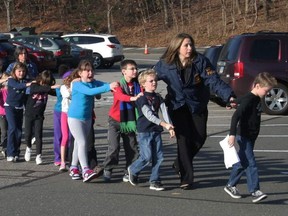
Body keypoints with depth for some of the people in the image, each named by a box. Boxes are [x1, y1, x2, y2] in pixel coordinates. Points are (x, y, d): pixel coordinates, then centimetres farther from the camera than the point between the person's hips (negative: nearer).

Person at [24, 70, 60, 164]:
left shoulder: (47, 88, -2)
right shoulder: (34, 86, -14)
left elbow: (56, 93, -8)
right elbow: (40, 89, -35)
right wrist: (51, 87, -47)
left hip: (39, 115, 1)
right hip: (29, 114, -1)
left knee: (38, 135, -5)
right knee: (28, 134, 4)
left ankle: (38, 156, 1)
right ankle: (29, 148, 33)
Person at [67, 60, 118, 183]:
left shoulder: (94, 83, 2)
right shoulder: (77, 85, -18)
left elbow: (105, 85, -11)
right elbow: (90, 91, -34)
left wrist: (114, 86, -36)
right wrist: (108, 87, -42)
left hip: (87, 118, 7)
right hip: (75, 117, -6)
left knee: (78, 143, 15)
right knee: (82, 142, -15)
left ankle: (74, 168, 26)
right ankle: (85, 170, -20)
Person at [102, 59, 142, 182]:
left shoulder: (137, 85, 1)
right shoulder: (119, 85, -12)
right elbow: (120, 96, -33)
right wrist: (133, 98, -50)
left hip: (130, 121, 4)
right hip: (116, 120, -4)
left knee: (132, 147, 3)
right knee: (114, 147, -9)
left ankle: (129, 172, 15)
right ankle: (107, 170, 9)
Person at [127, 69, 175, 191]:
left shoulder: (158, 98, 11)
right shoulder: (142, 98, -10)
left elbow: (164, 112, 2)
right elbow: (148, 115, -20)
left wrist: (170, 127, -12)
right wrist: (164, 124, -29)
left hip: (156, 131, 6)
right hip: (144, 131, -6)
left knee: (158, 157, 1)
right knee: (147, 157, -9)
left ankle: (154, 181, 9)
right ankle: (133, 170, 18)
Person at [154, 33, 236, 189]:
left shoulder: (200, 61, -11)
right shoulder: (165, 65, -8)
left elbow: (214, 81, -17)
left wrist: (228, 96, -30)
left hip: (197, 106, 2)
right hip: (177, 106, -2)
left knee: (200, 137, 0)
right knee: (184, 138, -10)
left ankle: (180, 163, 28)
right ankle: (186, 179, -2)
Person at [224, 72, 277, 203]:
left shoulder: (257, 99, 10)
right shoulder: (248, 100, -19)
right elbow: (236, 116, -27)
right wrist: (232, 134, -33)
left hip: (251, 137, 9)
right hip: (244, 136, -9)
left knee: (242, 162, 15)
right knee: (250, 163, -11)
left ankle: (230, 186, 26)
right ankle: (255, 191, -11)